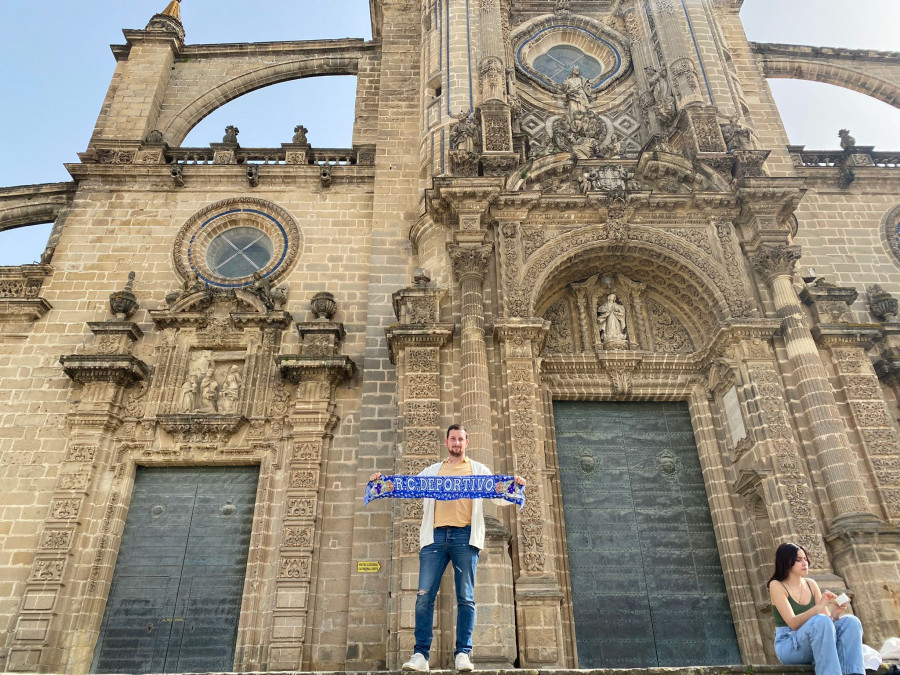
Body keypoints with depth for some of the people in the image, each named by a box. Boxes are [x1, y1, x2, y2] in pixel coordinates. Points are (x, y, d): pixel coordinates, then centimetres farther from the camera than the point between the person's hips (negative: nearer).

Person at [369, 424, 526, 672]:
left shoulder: (479, 470, 18)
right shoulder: (432, 471, 22)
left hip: (465, 536, -1)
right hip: (435, 536, 1)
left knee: (465, 597, -2)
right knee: (424, 596, -5)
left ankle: (463, 653, 2)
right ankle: (421, 654, -1)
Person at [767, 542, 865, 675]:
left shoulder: (811, 584, 11)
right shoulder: (776, 585, -7)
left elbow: (828, 618, 5)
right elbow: (793, 623, -18)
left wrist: (834, 614, -18)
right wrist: (819, 607, -30)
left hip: (814, 642, 6)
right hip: (788, 646, -6)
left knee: (851, 621, -17)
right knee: (821, 621, -34)